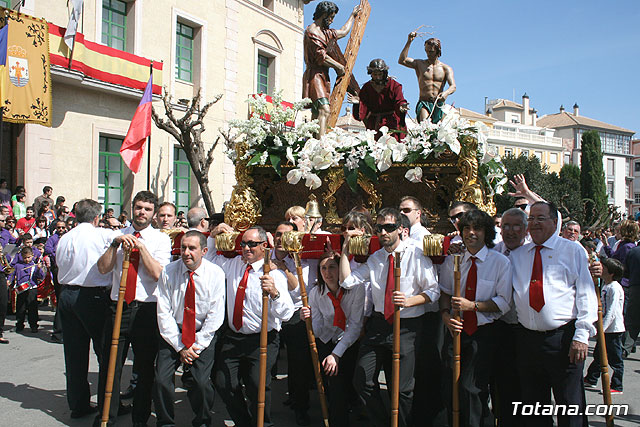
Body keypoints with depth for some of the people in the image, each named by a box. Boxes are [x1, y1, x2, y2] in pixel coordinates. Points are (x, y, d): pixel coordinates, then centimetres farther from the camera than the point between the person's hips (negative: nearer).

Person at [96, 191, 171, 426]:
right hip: (118, 307, 2)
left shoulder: (161, 239, 1)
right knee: (110, 365, 7)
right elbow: (103, 268, -1)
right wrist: (116, 243, -13)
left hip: (146, 308, -2)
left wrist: (141, 245, -14)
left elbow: (157, 274, -12)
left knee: (145, 367, 8)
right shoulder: (117, 235, 9)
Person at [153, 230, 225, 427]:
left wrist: (197, 345, -12)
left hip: (204, 336, -1)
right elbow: (164, 313, -7)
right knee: (161, 380, -12)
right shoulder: (168, 272, -7)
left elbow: (215, 316, -8)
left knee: (201, 382, -15)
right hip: (173, 334, 2)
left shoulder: (215, 274, -9)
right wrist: (180, 347, -10)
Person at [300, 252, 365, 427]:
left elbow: (355, 325, -16)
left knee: (339, 382, -19)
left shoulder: (356, 289, -16)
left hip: (350, 343, -2)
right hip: (326, 342, 2)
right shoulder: (315, 293, -6)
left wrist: (336, 354, -21)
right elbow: (317, 331, -7)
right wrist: (309, 320, -29)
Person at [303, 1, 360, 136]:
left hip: (323, 77, 10)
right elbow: (321, 56, -13)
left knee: (317, 115, 3)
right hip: (315, 75, -10)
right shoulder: (312, 31, -5)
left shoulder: (325, 32, 25)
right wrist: (339, 66, -2)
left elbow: (343, 31, 43)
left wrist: (353, 15, 51)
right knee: (324, 110, -26)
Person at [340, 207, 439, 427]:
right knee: (362, 382, 6)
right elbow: (346, 281, 2)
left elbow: (433, 291, -6)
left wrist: (408, 301, -22)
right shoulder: (374, 259, 10)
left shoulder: (416, 254, -6)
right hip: (378, 324, 5)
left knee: (402, 389, 0)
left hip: (406, 328, -4)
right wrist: (345, 248, -1)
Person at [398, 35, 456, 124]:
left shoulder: (446, 68, 9)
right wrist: (409, 42, -11)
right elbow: (401, 61, -4)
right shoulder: (420, 64, 10)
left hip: (439, 104, 2)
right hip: (424, 103, -2)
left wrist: (446, 93, -29)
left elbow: (453, 86, -5)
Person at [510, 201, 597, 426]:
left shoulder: (573, 250, 4)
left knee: (570, 406, 3)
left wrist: (582, 335, -10)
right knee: (533, 407, 12)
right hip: (527, 338, 4)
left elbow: (586, 294, -2)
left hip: (563, 337, -3)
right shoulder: (516, 255, 13)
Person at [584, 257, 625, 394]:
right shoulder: (605, 286, 11)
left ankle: (617, 387, 12)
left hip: (614, 329, -9)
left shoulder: (615, 288, -19)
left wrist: (602, 328, -26)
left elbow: (612, 311, -24)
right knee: (598, 354, 18)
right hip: (605, 328, 9)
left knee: (615, 359, 2)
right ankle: (591, 379, 29)